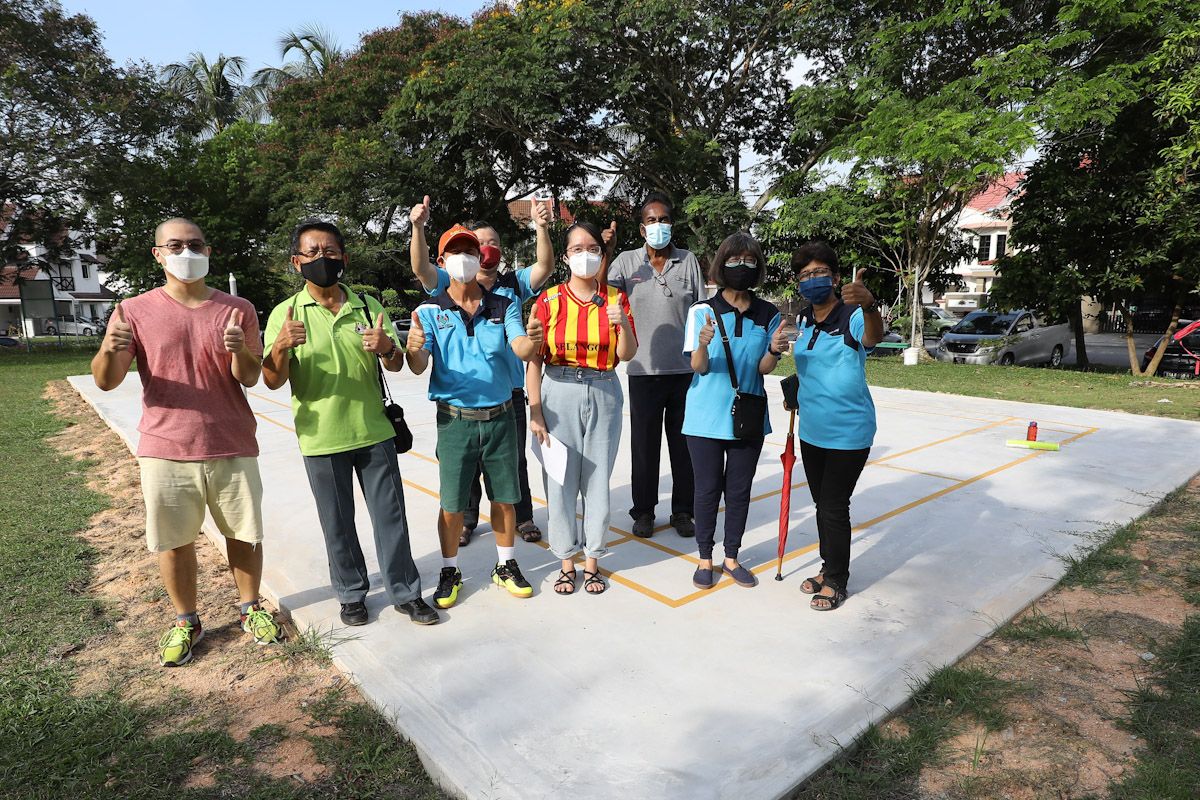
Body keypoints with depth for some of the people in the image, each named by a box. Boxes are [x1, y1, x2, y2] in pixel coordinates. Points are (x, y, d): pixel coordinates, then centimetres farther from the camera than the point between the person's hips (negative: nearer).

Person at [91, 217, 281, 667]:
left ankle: (251, 609, 27)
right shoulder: (135, 311, 2)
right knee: (174, 541, 8)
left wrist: (240, 350, -23)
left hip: (231, 447, 0)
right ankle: (185, 623, 27)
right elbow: (105, 381, -4)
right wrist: (108, 352, -26)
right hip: (165, 448, 0)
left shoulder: (238, 309, 3)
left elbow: (250, 379, -1)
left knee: (244, 533, 8)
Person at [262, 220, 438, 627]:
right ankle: (352, 593, 30)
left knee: (391, 515, 8)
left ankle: (405, 592, 22)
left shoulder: (368, 306, 4)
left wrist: (387, 348, -18)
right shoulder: (286, 314, -3)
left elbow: (396, 366, 6)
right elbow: (272, 381, -8)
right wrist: (281, 347, -29)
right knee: (338, 523, 11)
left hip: (374, 432, 2)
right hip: (322, 438, -2)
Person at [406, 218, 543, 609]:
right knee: (451, 503, 7)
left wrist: (532, 341, -35)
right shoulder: (430, 311, 0)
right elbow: (418, 368, -10)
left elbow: (522, 351, -11)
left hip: (500, 417, 1)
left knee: (504, 497, 12)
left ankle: (506, 566, 31)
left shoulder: (504, 306, 3)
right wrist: (413, 350, -34)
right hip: (455, 420, -1)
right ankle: (450, 572, 28)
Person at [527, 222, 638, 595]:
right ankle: (567, 561, 21)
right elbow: (534, 358, -2)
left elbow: (627, 355, 1)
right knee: (561, 480, 3)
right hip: (559, 394, -1)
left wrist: (623, 324, -18)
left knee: (598, 480, 8)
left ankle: (592, 560, 24)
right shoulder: (550, 299, -1)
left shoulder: (615, 298, 5)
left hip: (604, 395, 2)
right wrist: (535, 412, -7)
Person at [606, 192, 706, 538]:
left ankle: (683, 510, 26)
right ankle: (643, 510, 25)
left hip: (686, 369, 1)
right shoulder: (627, 261, 2)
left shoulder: (688, 261, 5)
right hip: (644, 370, -1)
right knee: (644, 444, 9)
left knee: (684, 444, 11)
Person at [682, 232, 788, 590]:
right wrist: (703, 344, -31)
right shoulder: (703, 310, -7)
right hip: (706, 417, -2)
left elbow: (763, 369, 0)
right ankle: (705, 558, 23)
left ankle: (731, 557, 28)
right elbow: (698, 367, -9)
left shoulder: (768, 314, 1)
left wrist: (774, 350, -22)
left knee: (739, 491, 12)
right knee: (707, 490, 6)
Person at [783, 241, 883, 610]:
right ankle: (828, 568, 36)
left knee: (834, 507, 2)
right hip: (812, 431, 7)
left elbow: (873, 337, -41)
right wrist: (795, 393, 4)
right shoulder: (803, 321, 5)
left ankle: (836, 582, 21)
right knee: (822, 504, 18)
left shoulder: (852, 317, -17)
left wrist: (869, 305, -60)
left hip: (848, 433, -7)